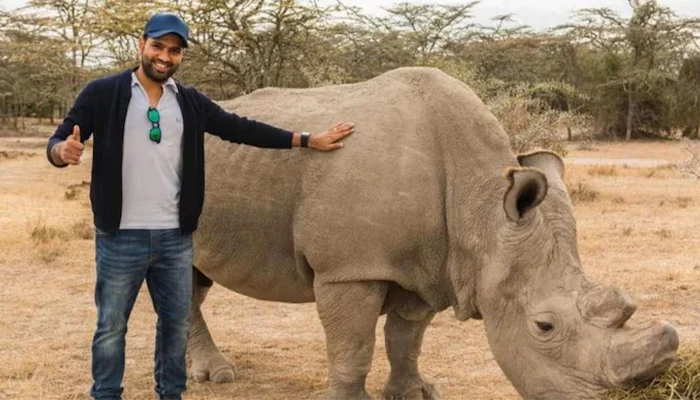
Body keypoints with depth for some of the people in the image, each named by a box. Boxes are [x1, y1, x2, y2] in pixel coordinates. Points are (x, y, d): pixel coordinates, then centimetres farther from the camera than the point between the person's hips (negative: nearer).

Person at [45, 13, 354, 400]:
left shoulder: (191, 102, 8)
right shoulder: (103, 93, -3)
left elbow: (243, 129, 10)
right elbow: (57, 141, -4)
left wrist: (308, 140, 8)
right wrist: (64, 151, -29)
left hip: (175, 237, 4)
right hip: (121, 237, -4)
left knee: (176, 321, 14)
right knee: (112, 325, 5)